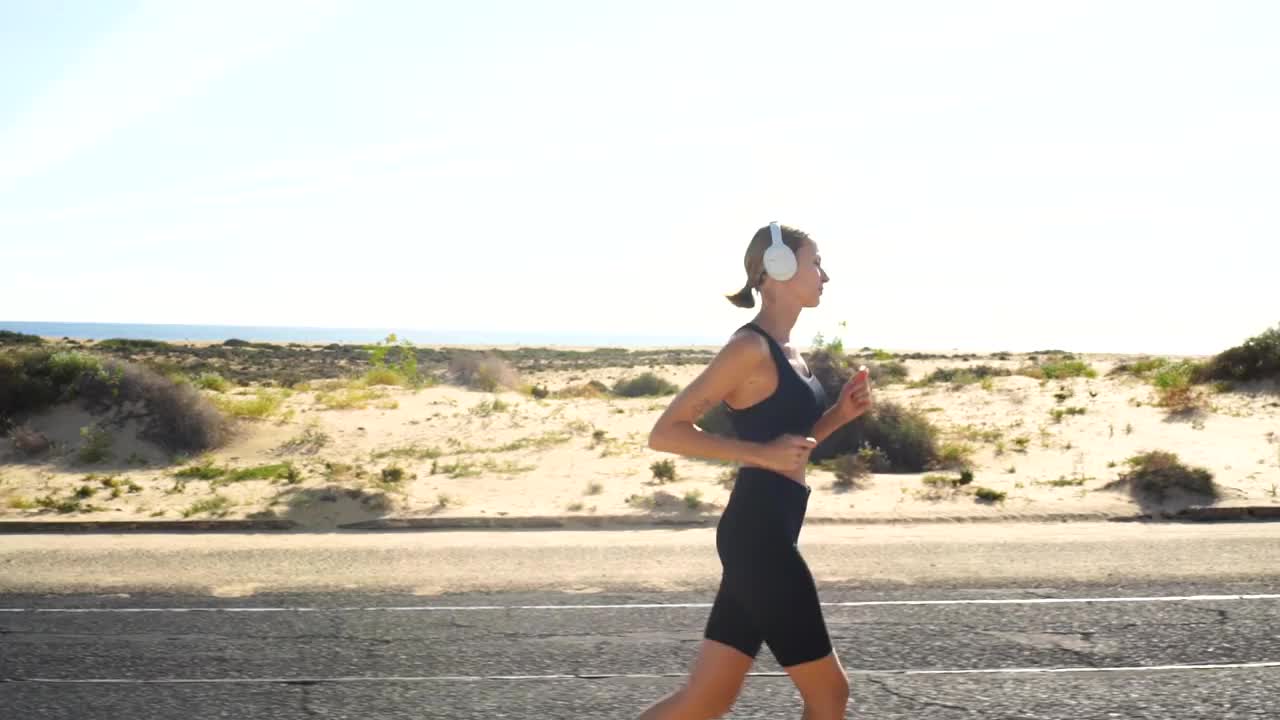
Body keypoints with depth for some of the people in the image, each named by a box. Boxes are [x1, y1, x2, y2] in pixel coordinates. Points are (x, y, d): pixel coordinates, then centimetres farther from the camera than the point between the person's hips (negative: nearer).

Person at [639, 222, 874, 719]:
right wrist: (762, 453, -20)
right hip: (758, 535, -9)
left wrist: (839, 414, 8)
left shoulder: (786, 352, 15)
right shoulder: (751, 348, -13)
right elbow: (665, 433, -16)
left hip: (768, 535, 9)